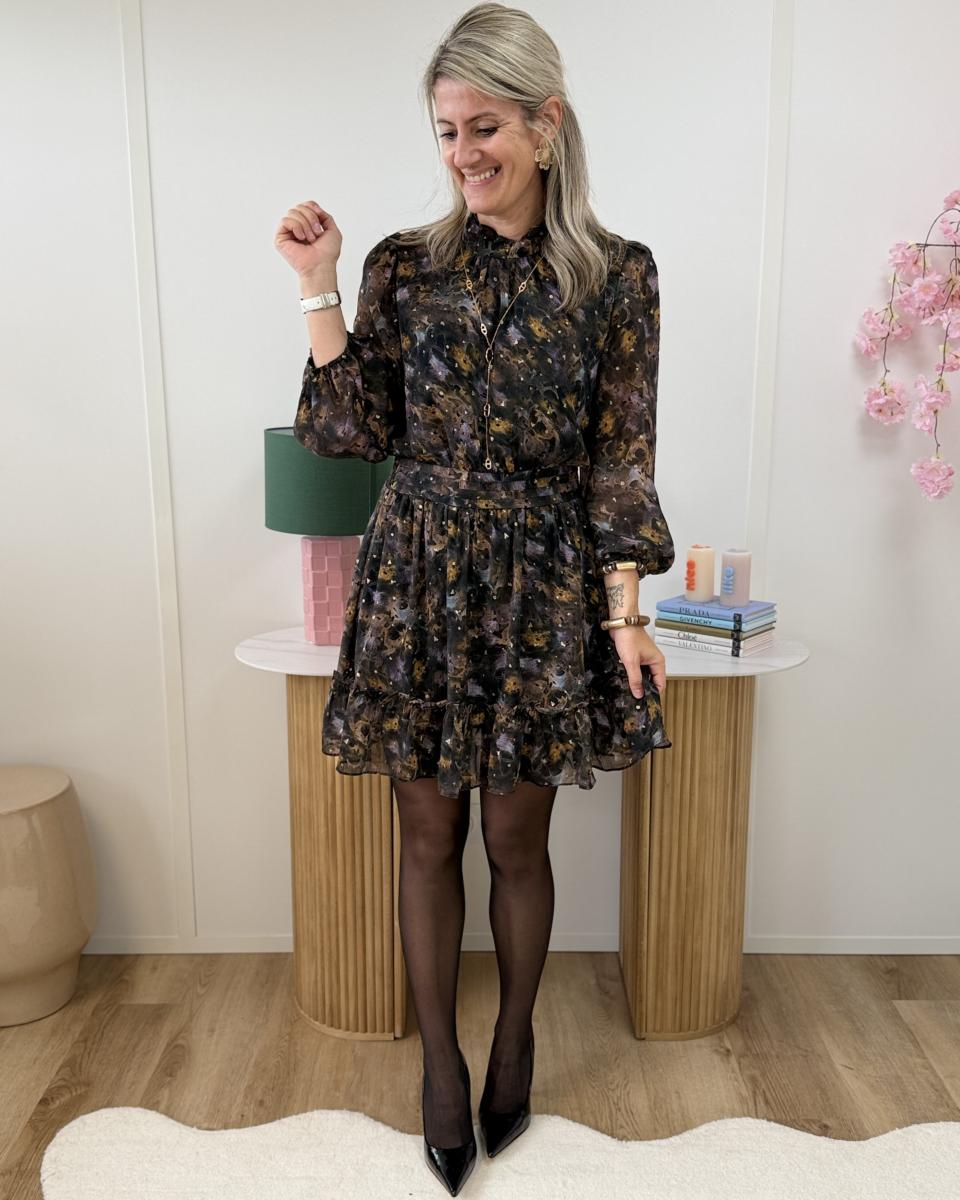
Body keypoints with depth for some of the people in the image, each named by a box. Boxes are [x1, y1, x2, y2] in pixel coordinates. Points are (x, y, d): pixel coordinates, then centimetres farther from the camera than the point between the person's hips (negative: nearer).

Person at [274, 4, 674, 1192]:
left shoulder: (616, 274, -1)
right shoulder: (403, 264, 3)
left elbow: (622, 456, -3)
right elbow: (357, 431, -1)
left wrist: (626, 609, -9)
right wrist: (319, 291, -6)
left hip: (543, 587, -1)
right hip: (418, 580, 2)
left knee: (517, 836, 10)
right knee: (429, 834, 10)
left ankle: (513, 1043, 36)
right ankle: (441, 1061, 31)